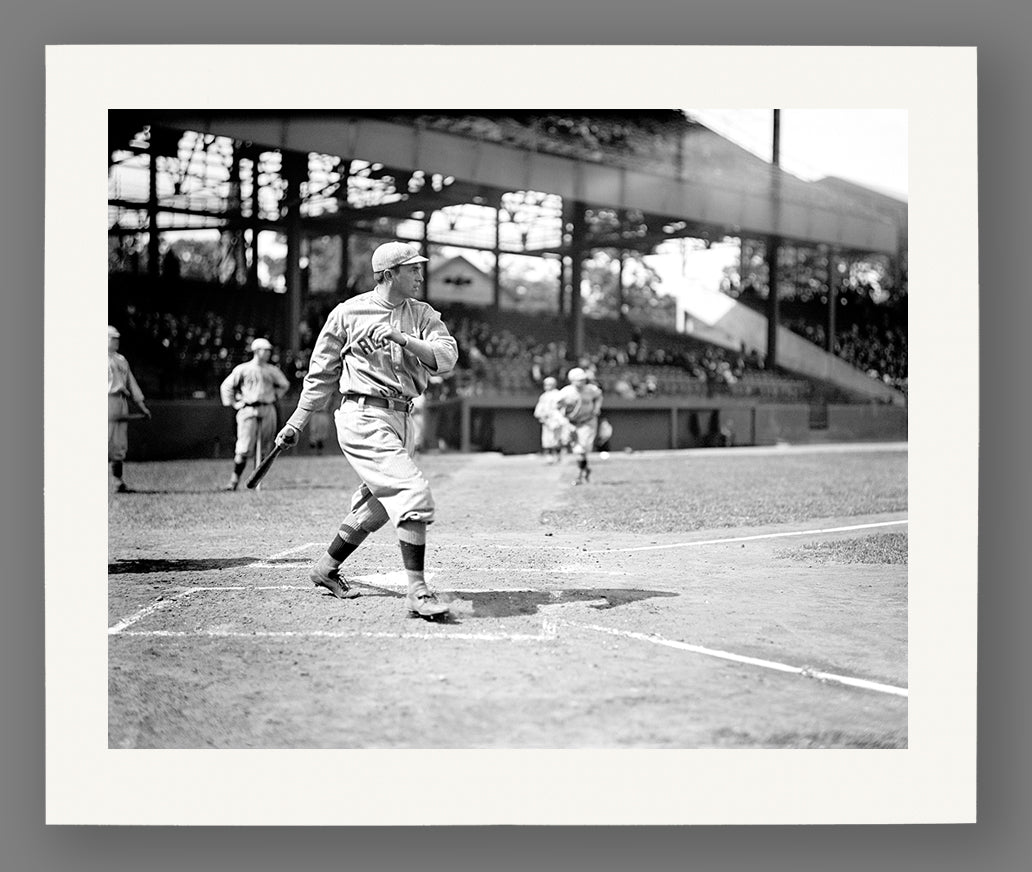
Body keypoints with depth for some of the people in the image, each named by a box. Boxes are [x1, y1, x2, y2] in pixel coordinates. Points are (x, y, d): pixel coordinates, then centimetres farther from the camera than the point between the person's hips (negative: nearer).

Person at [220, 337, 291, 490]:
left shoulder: (273, 370, 11)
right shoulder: (242, 369, 2)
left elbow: (284, 385, 27)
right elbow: (226, 386, 9)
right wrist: (233, 403, 3)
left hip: (268, 411, 4)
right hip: (248, 410, -4)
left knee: (264, 448, 2)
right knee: (244, 448, -11)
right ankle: (235, 479, -1)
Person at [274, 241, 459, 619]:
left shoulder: (423, 315, 10)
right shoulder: (348, 313, 0)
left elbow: (447, 357, -6)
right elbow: (321, 372, 8)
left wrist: (401, 338, -18)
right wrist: (297, 422, 11)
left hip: (402, 420, 6)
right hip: (364, 417, -6)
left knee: (377, 507, 17)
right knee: (414, 493, -19)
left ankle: (326, 568, 37)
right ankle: (417, 590, -16)